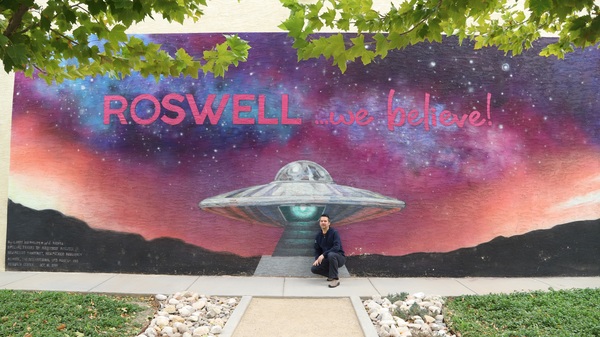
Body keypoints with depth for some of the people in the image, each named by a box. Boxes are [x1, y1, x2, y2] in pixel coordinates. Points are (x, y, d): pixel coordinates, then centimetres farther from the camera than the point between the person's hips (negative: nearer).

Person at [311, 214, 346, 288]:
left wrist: (323, 255, -30)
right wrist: (317, 259, -10)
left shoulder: (334, 232, -15)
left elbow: (337, 247, -26)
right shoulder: (318, 235, 4)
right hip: (327, 260, 6)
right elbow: (317, 250, 11)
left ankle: (335, 279, -25)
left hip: (339, 257, -6)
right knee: (314, 269, -12)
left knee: (331, 255, -39)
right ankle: (332, 274, 8)